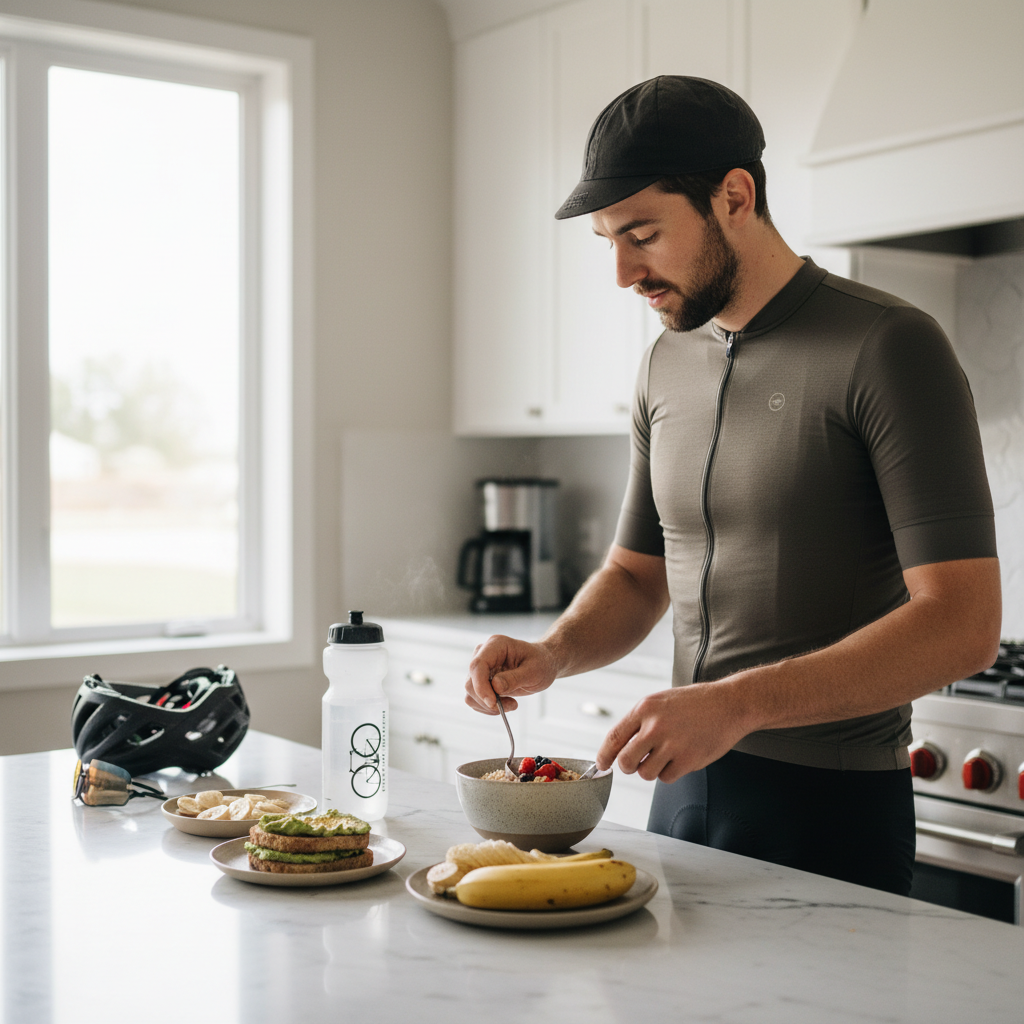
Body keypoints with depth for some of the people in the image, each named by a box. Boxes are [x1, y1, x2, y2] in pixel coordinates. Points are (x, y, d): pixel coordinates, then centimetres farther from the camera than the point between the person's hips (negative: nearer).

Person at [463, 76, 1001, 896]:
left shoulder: (888, 347, -14)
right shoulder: (667, 366, 7)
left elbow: (962, 626, -21)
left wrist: (738, 702, -29)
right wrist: (553, 654, -5)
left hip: (831, 806, -6)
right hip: (685, 790, 7)